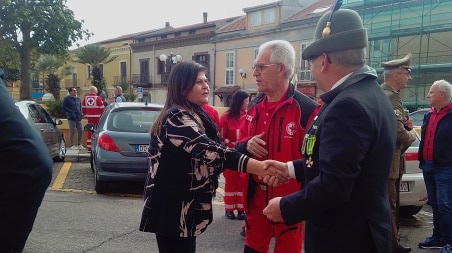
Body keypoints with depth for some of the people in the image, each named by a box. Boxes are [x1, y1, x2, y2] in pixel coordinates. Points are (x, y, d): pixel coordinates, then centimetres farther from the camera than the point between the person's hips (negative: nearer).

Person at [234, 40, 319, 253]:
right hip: (256, 197, 6)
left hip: (290, 200, -6)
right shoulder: (254, 106, 7)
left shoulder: (306, 109, -17)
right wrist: (247, 145, -7)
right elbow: (240, 146, 15)